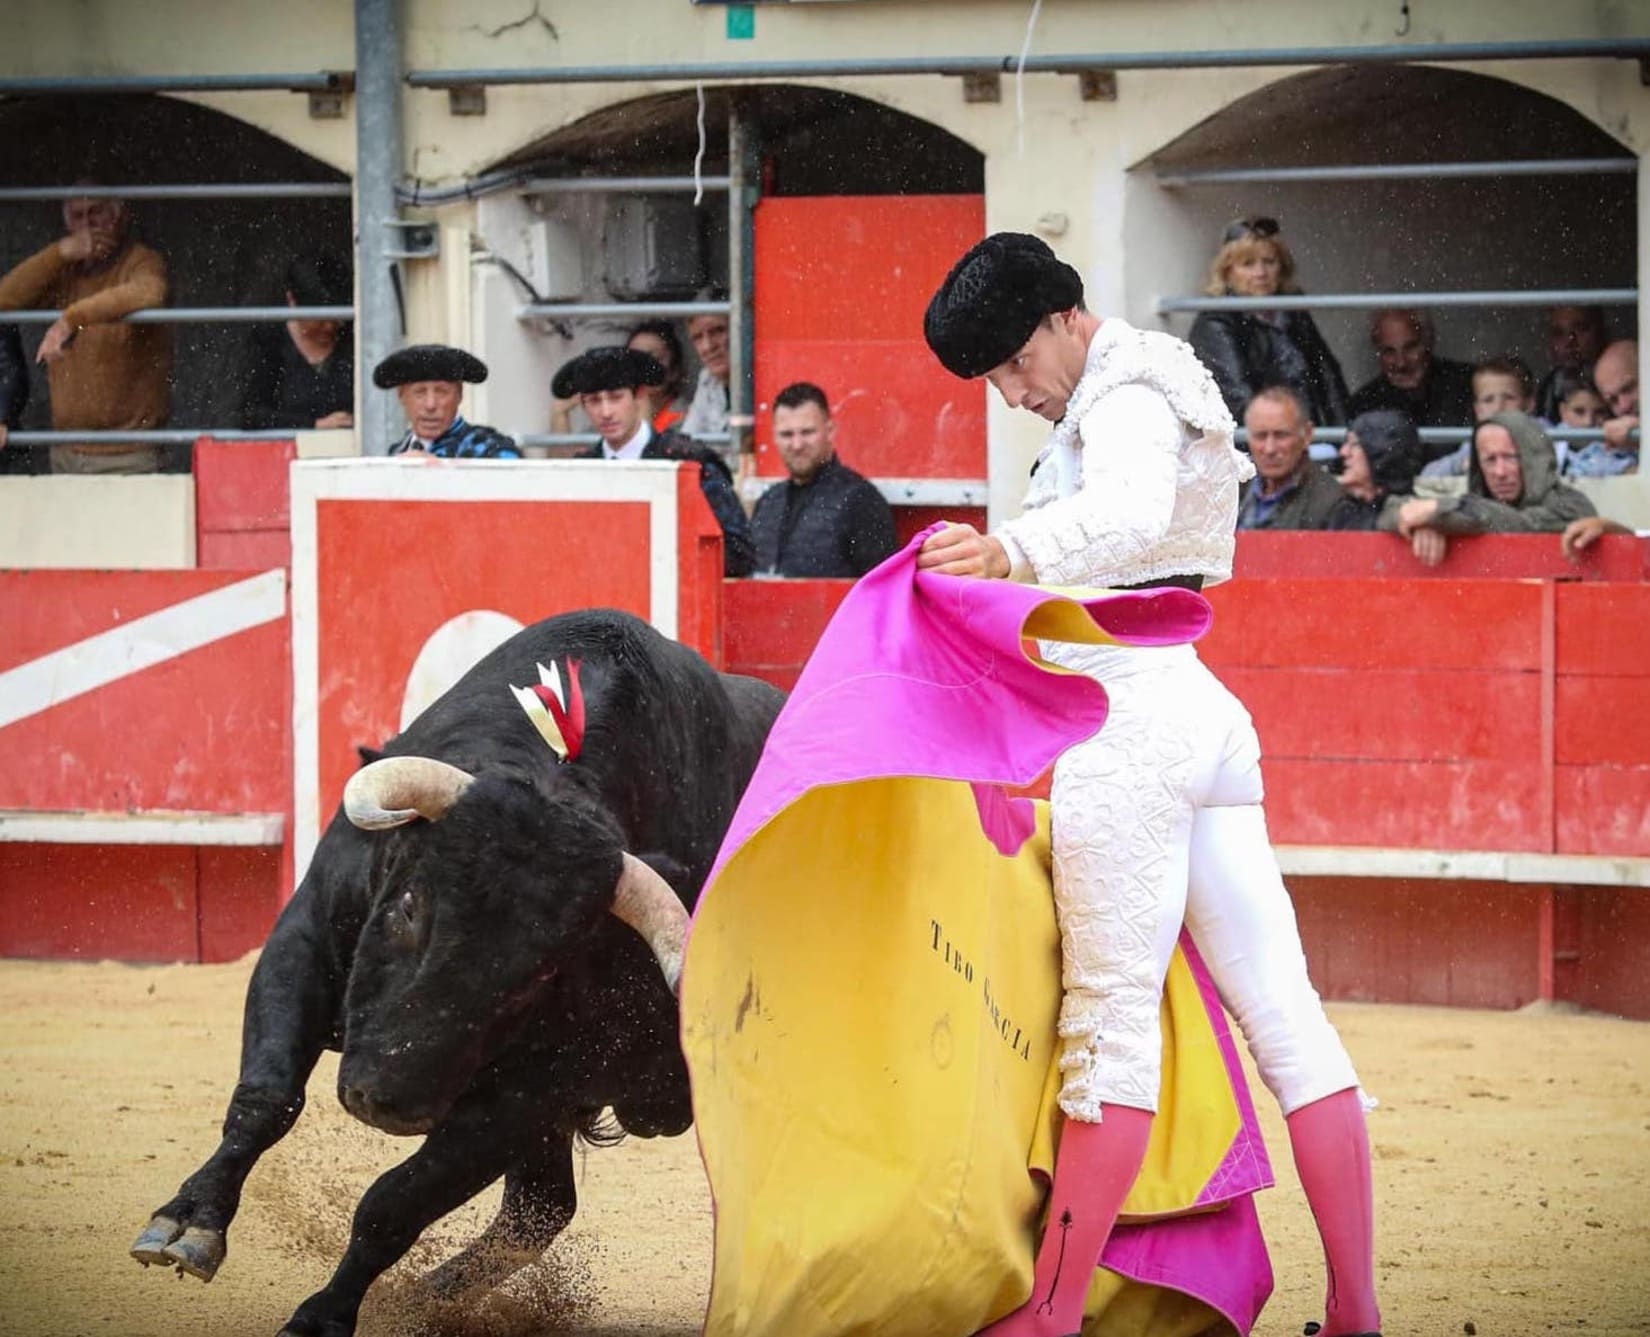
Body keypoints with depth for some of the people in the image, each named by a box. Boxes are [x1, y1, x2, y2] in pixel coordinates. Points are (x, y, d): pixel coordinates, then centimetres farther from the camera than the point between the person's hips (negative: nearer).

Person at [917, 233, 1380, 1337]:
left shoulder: (1126, 396, -9)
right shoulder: (1161, 388, 23)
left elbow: (1132, 511, -32)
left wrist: (1015, 554, -50)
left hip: (1128, 714, -10)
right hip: (1205, 709, 10)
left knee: (1112, 1019, -9)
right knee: (1282, 1008, 4)